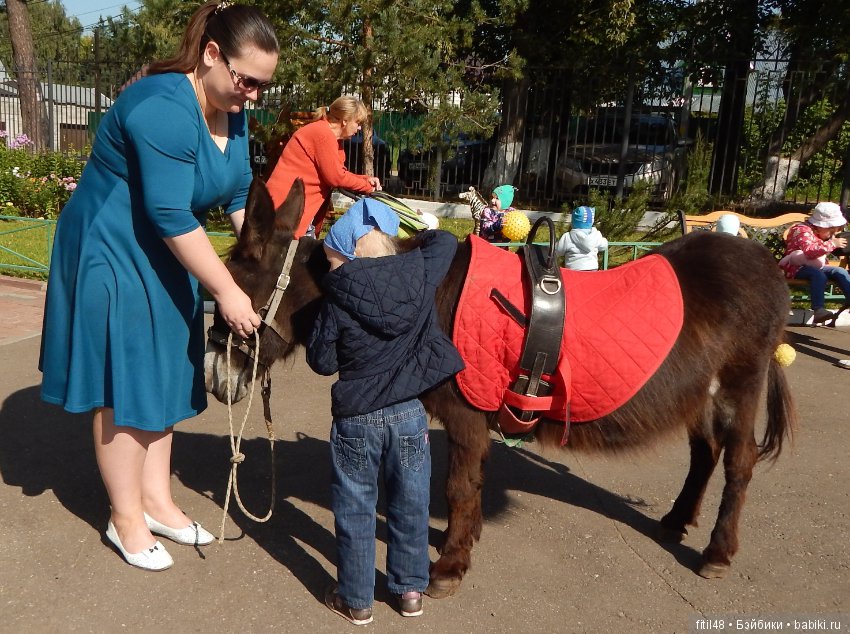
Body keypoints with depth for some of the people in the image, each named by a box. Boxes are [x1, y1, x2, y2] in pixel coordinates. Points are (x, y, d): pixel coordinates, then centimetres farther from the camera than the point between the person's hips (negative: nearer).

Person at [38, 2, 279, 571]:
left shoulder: (231, 111, 1)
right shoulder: (165, 108, -27)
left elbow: (241, 197, 3)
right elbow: (170, 214, -30)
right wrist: (227, 291, -26)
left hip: (163, 257, 9)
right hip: (112, 255, -9)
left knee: (163, 377, 13)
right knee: (123, 386, 0)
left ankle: (156, 500, 27)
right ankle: (125, 518, 17)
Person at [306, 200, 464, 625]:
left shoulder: (337, 297, -14)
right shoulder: (420, 272, -5)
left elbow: (322, 362, -7)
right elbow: (445, 242, 16)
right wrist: (423, 235, 35)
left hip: (356, 419, -3)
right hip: (410, 414, 3)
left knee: (355, 511, 13)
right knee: (410, 505, 18)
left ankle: (355, 600, 25)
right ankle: (410, 589, 33)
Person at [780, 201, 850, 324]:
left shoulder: (822, 233, 14)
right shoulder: (803, 231, -15)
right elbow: (810, 251, -33)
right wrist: (832, 244, -30)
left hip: (816, 266, 9)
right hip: (796, 268, -9)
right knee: (818, 275, -36)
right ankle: (818, 310, -48)